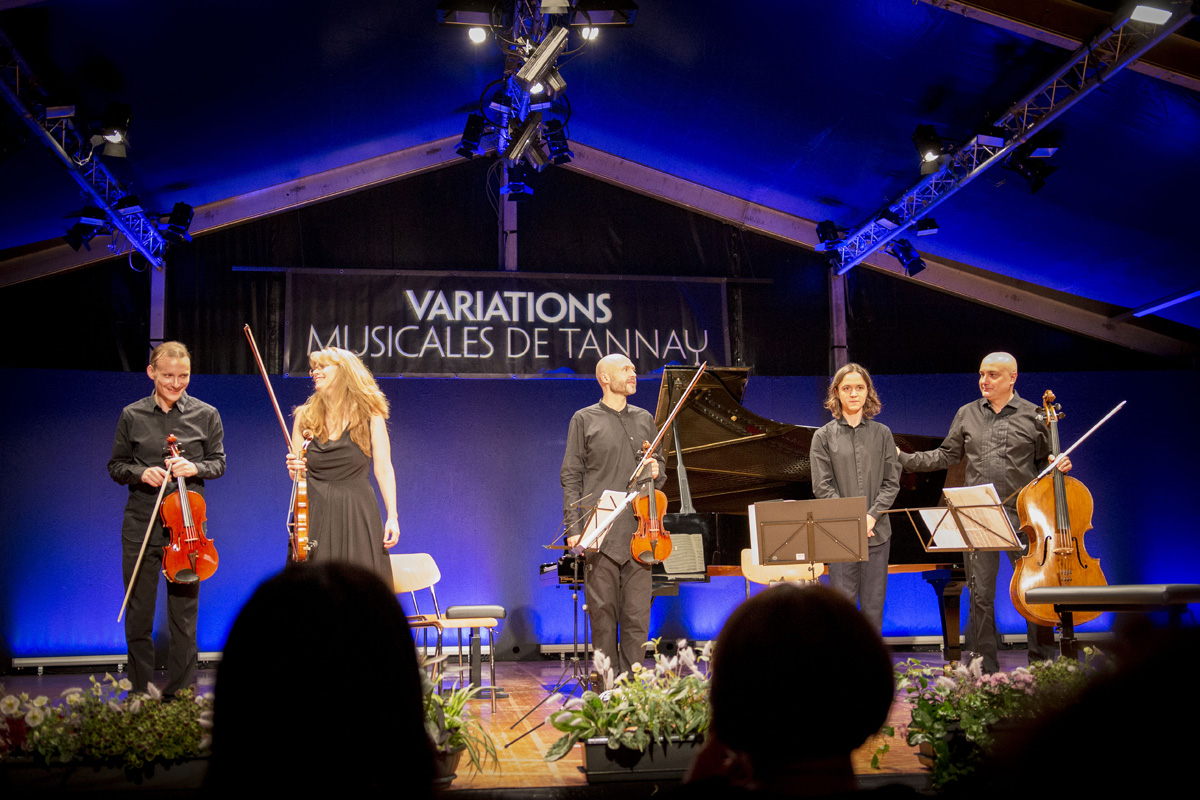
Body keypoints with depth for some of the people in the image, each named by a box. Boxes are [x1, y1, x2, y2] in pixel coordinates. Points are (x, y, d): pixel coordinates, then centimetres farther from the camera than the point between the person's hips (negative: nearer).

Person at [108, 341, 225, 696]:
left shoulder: (206, 414, 3)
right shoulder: (133, 415, 4)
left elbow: (218, 463, 11)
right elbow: (116, 466, 11)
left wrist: (194, 468, -11)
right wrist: (140, 473, -10)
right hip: (141, 523, 1)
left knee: (184, 616, 2)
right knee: (138, 616, 5)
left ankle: (178, 694, 12)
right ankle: (138, 694, 17)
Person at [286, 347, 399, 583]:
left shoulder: (370, 416, 1)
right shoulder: (305, 417, 8)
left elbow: (383, 469, 0)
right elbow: (295, 470, 13)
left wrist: (392, 517, -8)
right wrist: (294, 468, -11)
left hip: (357, 515, -2)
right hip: (315, 515, 2)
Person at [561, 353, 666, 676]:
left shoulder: (644, 419, 16)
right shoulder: (585, 420, 5)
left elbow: (660, 466, 25)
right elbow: (571, 477, 2)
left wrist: (656, 471, -1)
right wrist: (573, 528, -7)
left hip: (638, 531, 3)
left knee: (638, 612, 1)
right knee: (603, 611, 0)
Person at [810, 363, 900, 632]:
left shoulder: (882, 433, 8)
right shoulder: (824, 436, 3)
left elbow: (891, 482, 5)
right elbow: (822, 486, -2)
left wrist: (871, 516, -9)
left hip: (877, 532, 2)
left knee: (873, 606, 5)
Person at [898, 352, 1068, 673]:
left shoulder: (1033, 415, 6)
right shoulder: (967, 414, 11)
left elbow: (1043, 462, 13)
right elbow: (947, 456, 16)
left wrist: (1057, 464, -9)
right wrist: (904, 459, 8)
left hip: (1022, 516, -2)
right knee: (981, 594, 4)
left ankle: (1042, 664, 14)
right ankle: (985, 667, 13)